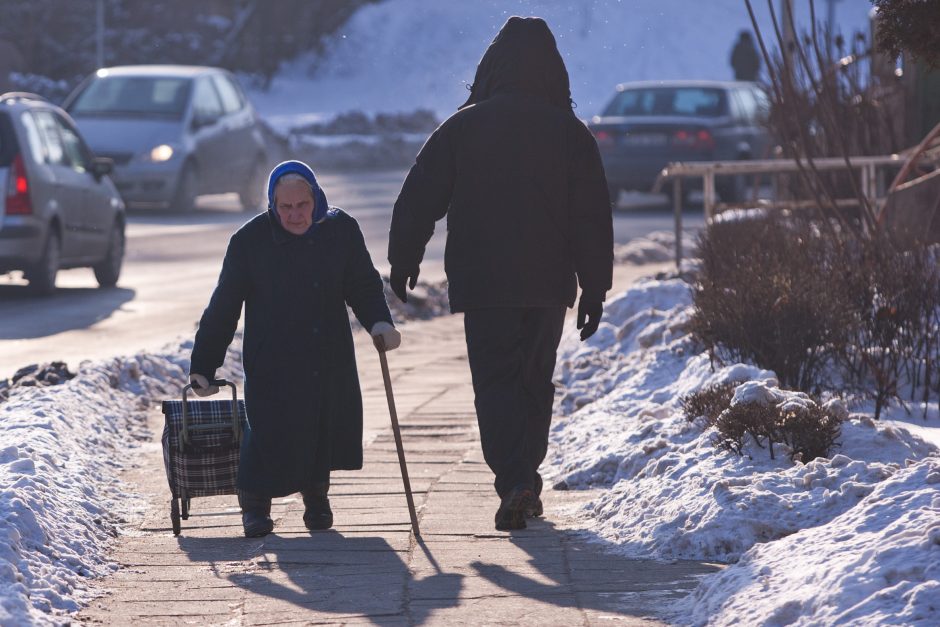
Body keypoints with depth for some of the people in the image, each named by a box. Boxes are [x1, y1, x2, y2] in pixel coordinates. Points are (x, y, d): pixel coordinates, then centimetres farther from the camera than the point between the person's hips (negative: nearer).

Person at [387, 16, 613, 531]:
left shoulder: (462, 127, -2)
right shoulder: (569, 132, 1)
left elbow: (419, 199, 1)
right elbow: (592, 216, 1)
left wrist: (403, 261, 14)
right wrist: (594, 289, 7)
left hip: (481, 285, -2)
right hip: (549, 283, 2)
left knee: (495, 381, -2)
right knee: (536, 381, 16)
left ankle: (514, 482, -20)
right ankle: (526, 480, 22)